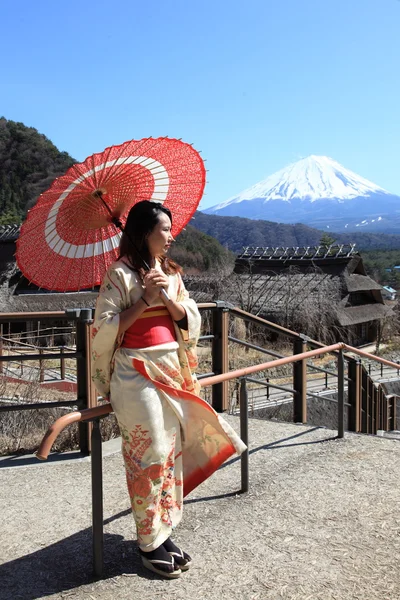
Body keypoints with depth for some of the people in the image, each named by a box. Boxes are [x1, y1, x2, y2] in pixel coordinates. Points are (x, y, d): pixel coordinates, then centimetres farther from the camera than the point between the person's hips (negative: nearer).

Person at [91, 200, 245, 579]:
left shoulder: (170, 273, 11)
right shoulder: (121, 273, -9)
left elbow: (191, 321, 6)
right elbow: (104, 328, -13)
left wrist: (167, 298, -11)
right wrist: (145, 300, -18)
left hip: (171, 373, 7)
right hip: (137, 374, -7)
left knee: (171, 451, 11)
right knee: (149, 455, -1)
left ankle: (164, 533, 25)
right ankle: (150, 543, 15)